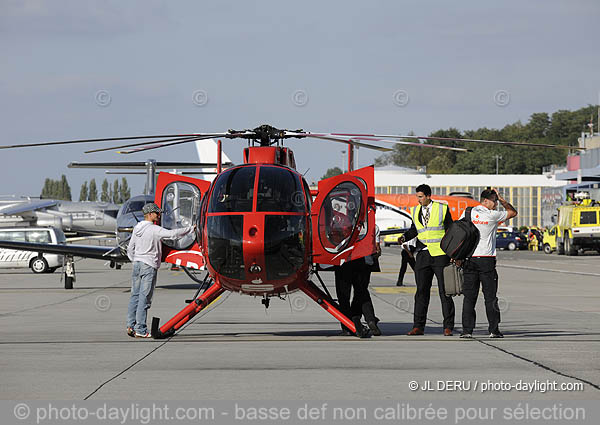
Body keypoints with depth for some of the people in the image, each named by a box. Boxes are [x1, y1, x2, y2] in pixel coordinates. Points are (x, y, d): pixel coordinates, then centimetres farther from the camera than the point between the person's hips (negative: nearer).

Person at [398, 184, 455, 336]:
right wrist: (405, 237, 0)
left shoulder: (442, 208, -1)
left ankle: (448, 327, 2)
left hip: (440, 254, -4)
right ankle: (418, 327, 4)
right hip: (423, 255, 4)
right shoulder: (415, 211, 10)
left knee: (445, 292, -2)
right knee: (421, 291, 2)